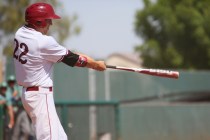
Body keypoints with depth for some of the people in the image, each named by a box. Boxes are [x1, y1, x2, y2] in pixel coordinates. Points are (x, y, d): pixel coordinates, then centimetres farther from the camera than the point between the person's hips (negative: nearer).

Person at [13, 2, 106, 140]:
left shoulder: (20, 33, 4)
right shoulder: (44, 42, -20)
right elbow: (72, 59, -8)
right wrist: (97, 65, 6)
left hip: (28, 91, 10)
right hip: (41, 95, -10)